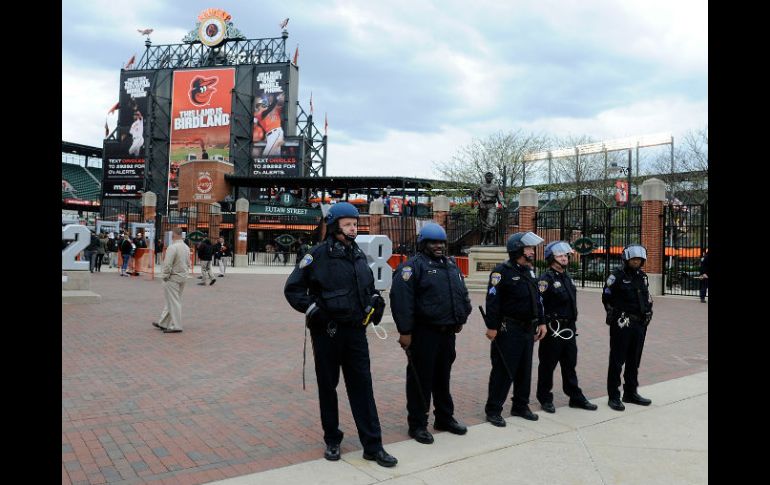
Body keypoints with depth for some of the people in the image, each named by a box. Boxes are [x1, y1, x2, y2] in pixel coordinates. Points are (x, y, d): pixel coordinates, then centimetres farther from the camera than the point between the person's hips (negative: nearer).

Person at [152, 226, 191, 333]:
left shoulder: (172, 247, -20)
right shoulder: (186, 247, 7)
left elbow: (167, 265, -21)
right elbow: (188, 263, 13)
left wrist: (165, 276, -9)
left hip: (173, 278, -9)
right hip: (183, 277, 9)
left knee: (174, 302, -1)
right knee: (172, 301, 16)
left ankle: (176, 326, 4)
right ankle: (163, 323, 28)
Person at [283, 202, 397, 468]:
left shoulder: (359, 255, 9)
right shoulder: (319, 255, -9)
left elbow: (369, 286, 25)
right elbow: (292, 288, -7)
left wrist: (376, 300, 6)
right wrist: (313, 309, -14)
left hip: (356, 331, 4)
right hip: (327, 332, -4)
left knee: (362, 386, 5)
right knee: (328, 386, 10)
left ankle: (373, 445, 12)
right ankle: (332, 441, 27)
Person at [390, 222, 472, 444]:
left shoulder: (451, 265, 14)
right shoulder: (413, 265, -11)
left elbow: (462, 294, 23)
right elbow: (401, 298, -20)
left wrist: (460, 318, 15)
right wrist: (405, 331, -22)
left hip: (447, 332, 7)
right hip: (424, 333, -7)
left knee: (443, 377, 18)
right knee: (421, 379, 1)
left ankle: (445, 418, 32)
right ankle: (417, 424, 12)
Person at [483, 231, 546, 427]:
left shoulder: (529, 271, 14)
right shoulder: (502, 271, -13)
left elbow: (538, 299, 20)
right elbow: (492, 300, -17)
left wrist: (541, 322, 16)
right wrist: (492, 327, -20)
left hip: (528, 329, 8)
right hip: (508, 330, -8)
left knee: (525, 370, 14)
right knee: (503, 371, -3)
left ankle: (520, 406, 28)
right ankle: (493, 410, 6)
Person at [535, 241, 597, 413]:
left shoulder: (567, 277, 13)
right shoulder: (546, 279, -13)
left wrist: (573, 324, 20)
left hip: (569, 328, 8)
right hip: (553, 330, -8)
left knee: (570, 364, 16)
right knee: (548, 365, 4)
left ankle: (575, 397, 26)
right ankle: (545, 399, 16)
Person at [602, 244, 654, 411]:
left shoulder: (642, 276, 13)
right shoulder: (617, 275, -8)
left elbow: (648, 298, 22)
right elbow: (607, 298, -6)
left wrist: (648, 313, 10)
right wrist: (617, 315, -5)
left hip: (639, 324, 7)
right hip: (621, 324, -7)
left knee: (634, 361, 15)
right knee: (617, 361, -1)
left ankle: (630, 393, 27)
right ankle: (613, 396, 5)